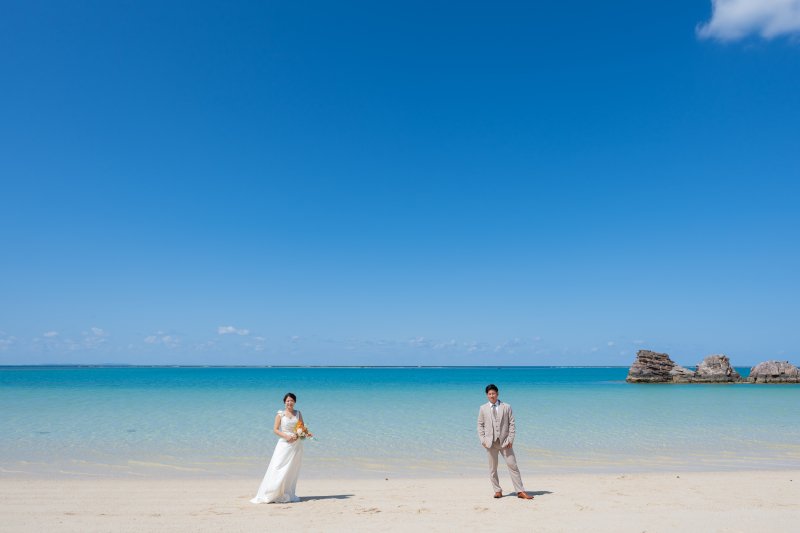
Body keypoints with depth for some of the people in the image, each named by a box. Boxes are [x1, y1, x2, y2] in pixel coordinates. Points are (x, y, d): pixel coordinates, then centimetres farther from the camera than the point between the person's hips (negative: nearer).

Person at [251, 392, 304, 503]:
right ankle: (272, 494, -5)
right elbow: (275, 430, -1)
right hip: (284, 443, -3)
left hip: (296, 443, 3)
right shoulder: (280, 414, 1)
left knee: (292, 469, 3)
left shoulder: (298, 413, 9)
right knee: (279, 468, -9)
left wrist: (297, 435, -10)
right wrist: (286, 436, -15)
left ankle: (288, 494, 11)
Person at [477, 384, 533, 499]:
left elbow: (511, 424, 4)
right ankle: (497, 491, 20)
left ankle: (520, 492, 4)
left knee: (513, 466, -2)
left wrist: (510, 439, -4)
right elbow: (480, 425, 10)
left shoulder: (506, 407, 4)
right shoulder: (483, 408, 7)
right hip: (490, 442, 1)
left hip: (504, 442, -1)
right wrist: (483, 439, -1)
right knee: (492, 468, 5)